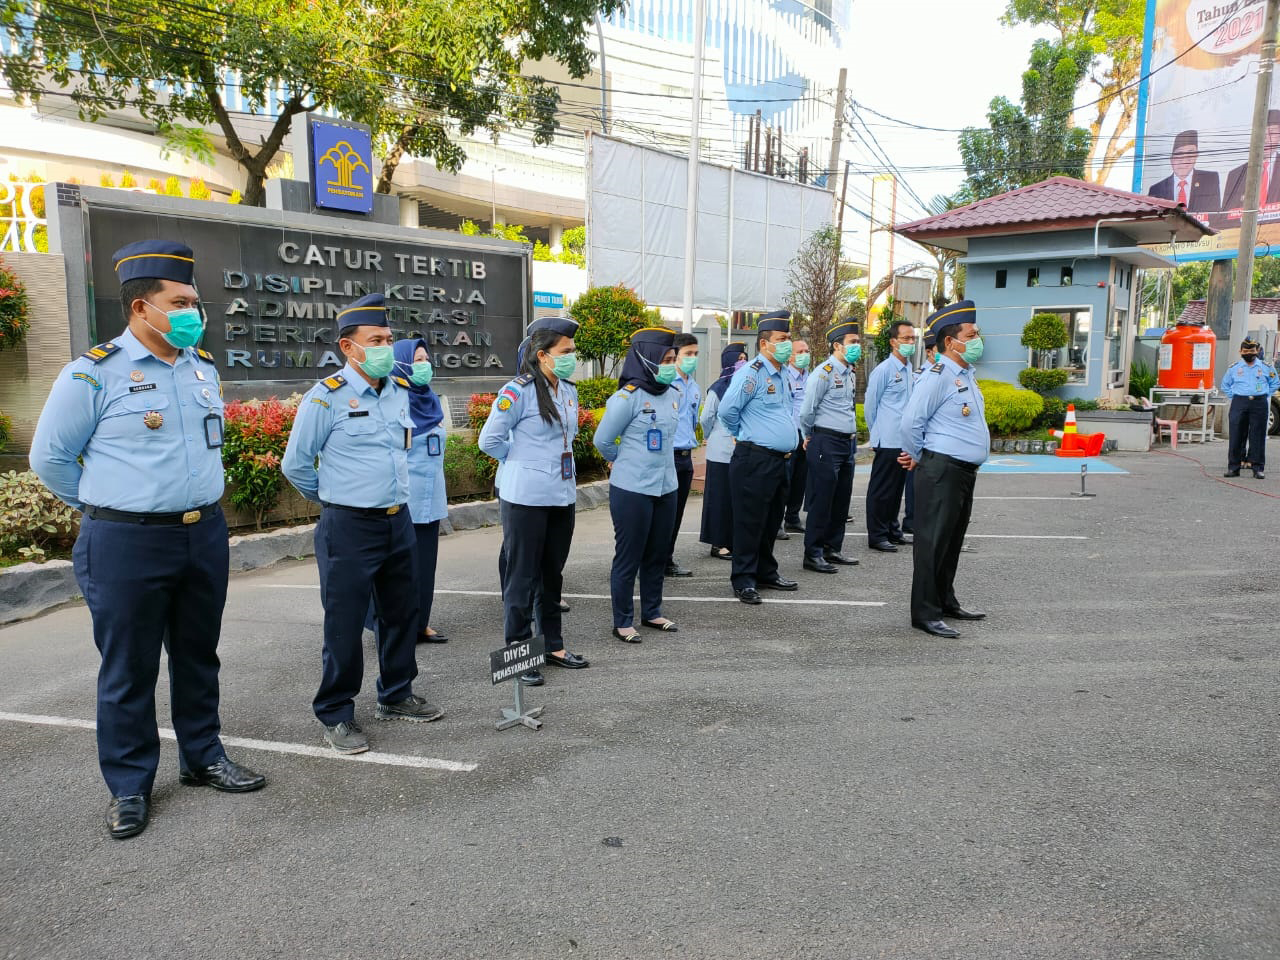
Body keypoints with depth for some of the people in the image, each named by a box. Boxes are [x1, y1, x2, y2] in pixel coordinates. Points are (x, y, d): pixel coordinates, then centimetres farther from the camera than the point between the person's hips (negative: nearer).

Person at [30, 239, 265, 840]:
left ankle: (203, 757, 31)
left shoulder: (204, 369, 8)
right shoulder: (94, 374, -9)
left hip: (204, 535, 5)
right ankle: (129, 786, 21)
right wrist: (110, 507, 6)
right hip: (126, 545, -5)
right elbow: (50, 458, -1)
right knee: (128, 670, 6)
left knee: (198, 655, 16)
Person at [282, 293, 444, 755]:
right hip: (349, 527, -6)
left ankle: (396, 696, 33)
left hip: (399, 521, 7)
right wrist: (336, 499, 6)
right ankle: (335, 714, 16)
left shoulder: (400, 392, 8)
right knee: (345, 623, 1)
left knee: (402, 613, 15)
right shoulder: (326, 397, -11)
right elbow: (296, 464, -5)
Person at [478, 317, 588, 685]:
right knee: (522, 576, 2)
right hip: (526, 499, -7)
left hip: (562, 495, 7)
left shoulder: (568, 390, 9)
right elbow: (489, 440, -11)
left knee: (552, 574, 16)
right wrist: (524, 462, 0)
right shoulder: (518, 392, -15)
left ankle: (553, 645, 29)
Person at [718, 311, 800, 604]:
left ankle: (766, 573, 29)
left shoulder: (782, 375, 15)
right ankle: (744, 580, 6)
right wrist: (745, 435, -2)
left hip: (779, 459, 9)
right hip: (754, 460, -9)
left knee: (772, 521, 16)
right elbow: (727, 410, -18)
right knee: (750, 522, -2)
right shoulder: (752, 372, -13)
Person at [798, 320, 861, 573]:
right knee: (821, 500, -4)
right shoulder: (824, 372, -13)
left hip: (847, 442, 9)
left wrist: (852, 435, 18)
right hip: (826, 443, -8)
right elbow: (807, 410, -11)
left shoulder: (851, 373, 14)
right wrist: (810, 437, 2)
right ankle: (813, 554, 5)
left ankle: (832, 548, 25)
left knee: (841, 500, 13)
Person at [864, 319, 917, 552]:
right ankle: (876, 536, 6)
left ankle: (892, 530, 26)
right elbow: (870, 405, -5)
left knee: (897, 488, 15)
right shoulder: (883, 370, -11)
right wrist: (877, 433, 4)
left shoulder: (910, 369, 12)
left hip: (905, 441, 8)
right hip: (888, 441, -7)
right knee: (881, 489, 0)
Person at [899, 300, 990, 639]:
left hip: (965, 471, 9)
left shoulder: (968, 374, 15)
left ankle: (946, 601, 30)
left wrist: (919, 457, 19)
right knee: (933, 541, -4)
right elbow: (911, 421, -17)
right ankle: (925, 613, 2)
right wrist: (917, 458, -1)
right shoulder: (938, 375, -14)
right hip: (941, 470, -9)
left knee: (953, 540, 17)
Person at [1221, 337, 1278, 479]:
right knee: (1236, 436, -2)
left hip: (1259, 404, 0)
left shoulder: (1266, 367, 8)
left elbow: (1275, 383, 19)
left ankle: (1258, 468, 4)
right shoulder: (1234, 367, 8)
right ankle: (1233, 467, 4)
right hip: (1239, 403, 0)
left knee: (1258, 437, -1)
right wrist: (1234, 396, 8)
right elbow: (1225, 385, 20)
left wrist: (1265, 396, 7)